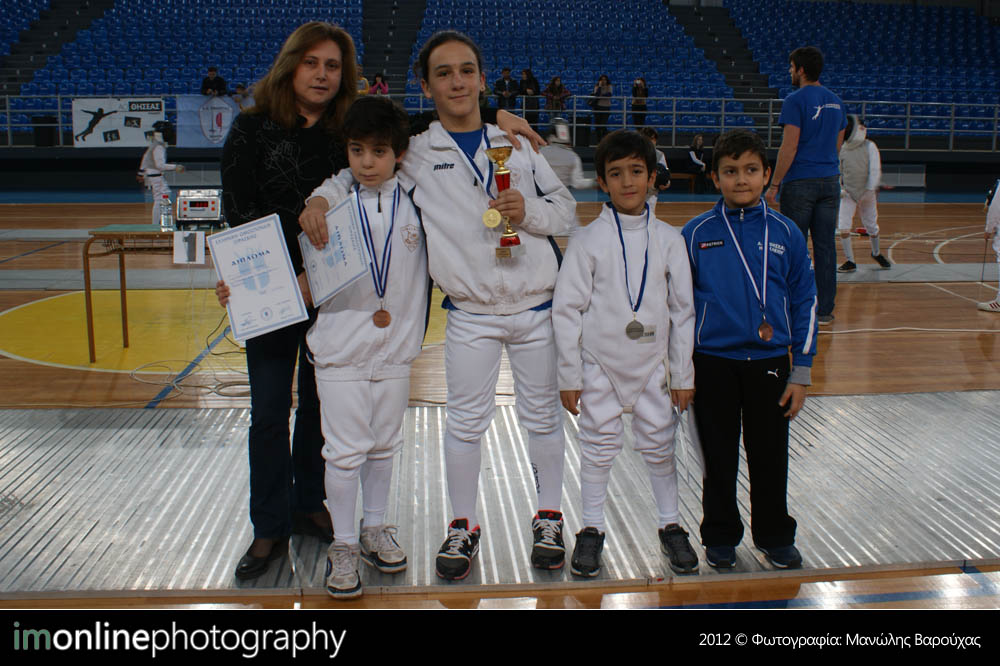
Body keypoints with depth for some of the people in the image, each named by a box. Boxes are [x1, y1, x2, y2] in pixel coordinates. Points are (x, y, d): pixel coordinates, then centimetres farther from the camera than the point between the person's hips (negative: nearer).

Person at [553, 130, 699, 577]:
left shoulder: (668, 239, -1)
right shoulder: (588, 240, -6)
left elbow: (683, 310, 4)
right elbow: (567, 309, -5)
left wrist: (683, 374, 4)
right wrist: (569, 375, -5)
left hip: (652, 363, 1)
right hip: (600, 363, -1)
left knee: (658, 446, 9)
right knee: (600, 447, 8)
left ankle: (670, 527, 28)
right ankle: (591, 530, 24)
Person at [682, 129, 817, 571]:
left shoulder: (785, 233, 1)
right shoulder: (696, 234, -2)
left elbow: (804, 303, 4)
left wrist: (801, 372, 2)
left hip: (769, 362, 1)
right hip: (713, 363, -1)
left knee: (771, 456, 10)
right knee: (718, 457, 10)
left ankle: (775, 536, 29)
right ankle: (720, 536, 27)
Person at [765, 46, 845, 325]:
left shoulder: (796, 101, -9)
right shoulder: (836, 102, 12)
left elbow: (789, 147, -14)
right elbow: (838, 145, 18)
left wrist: (774, 184, -9)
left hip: (800, 182, -6)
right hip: (830, 181, 6)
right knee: (825, 246, 7)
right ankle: (825, 310, 11)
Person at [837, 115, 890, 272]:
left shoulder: (870, 147, -10)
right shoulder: (843, 149, -1)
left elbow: (875, 170, -14)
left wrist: (870, 191, -22)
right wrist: (839, 188, -5)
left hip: (867, 193, -1)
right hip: (847, 194, 1)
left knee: (872, 227, 11)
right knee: (843, 226, -15)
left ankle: (876, 253, 40)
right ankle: (850, 262, -6)